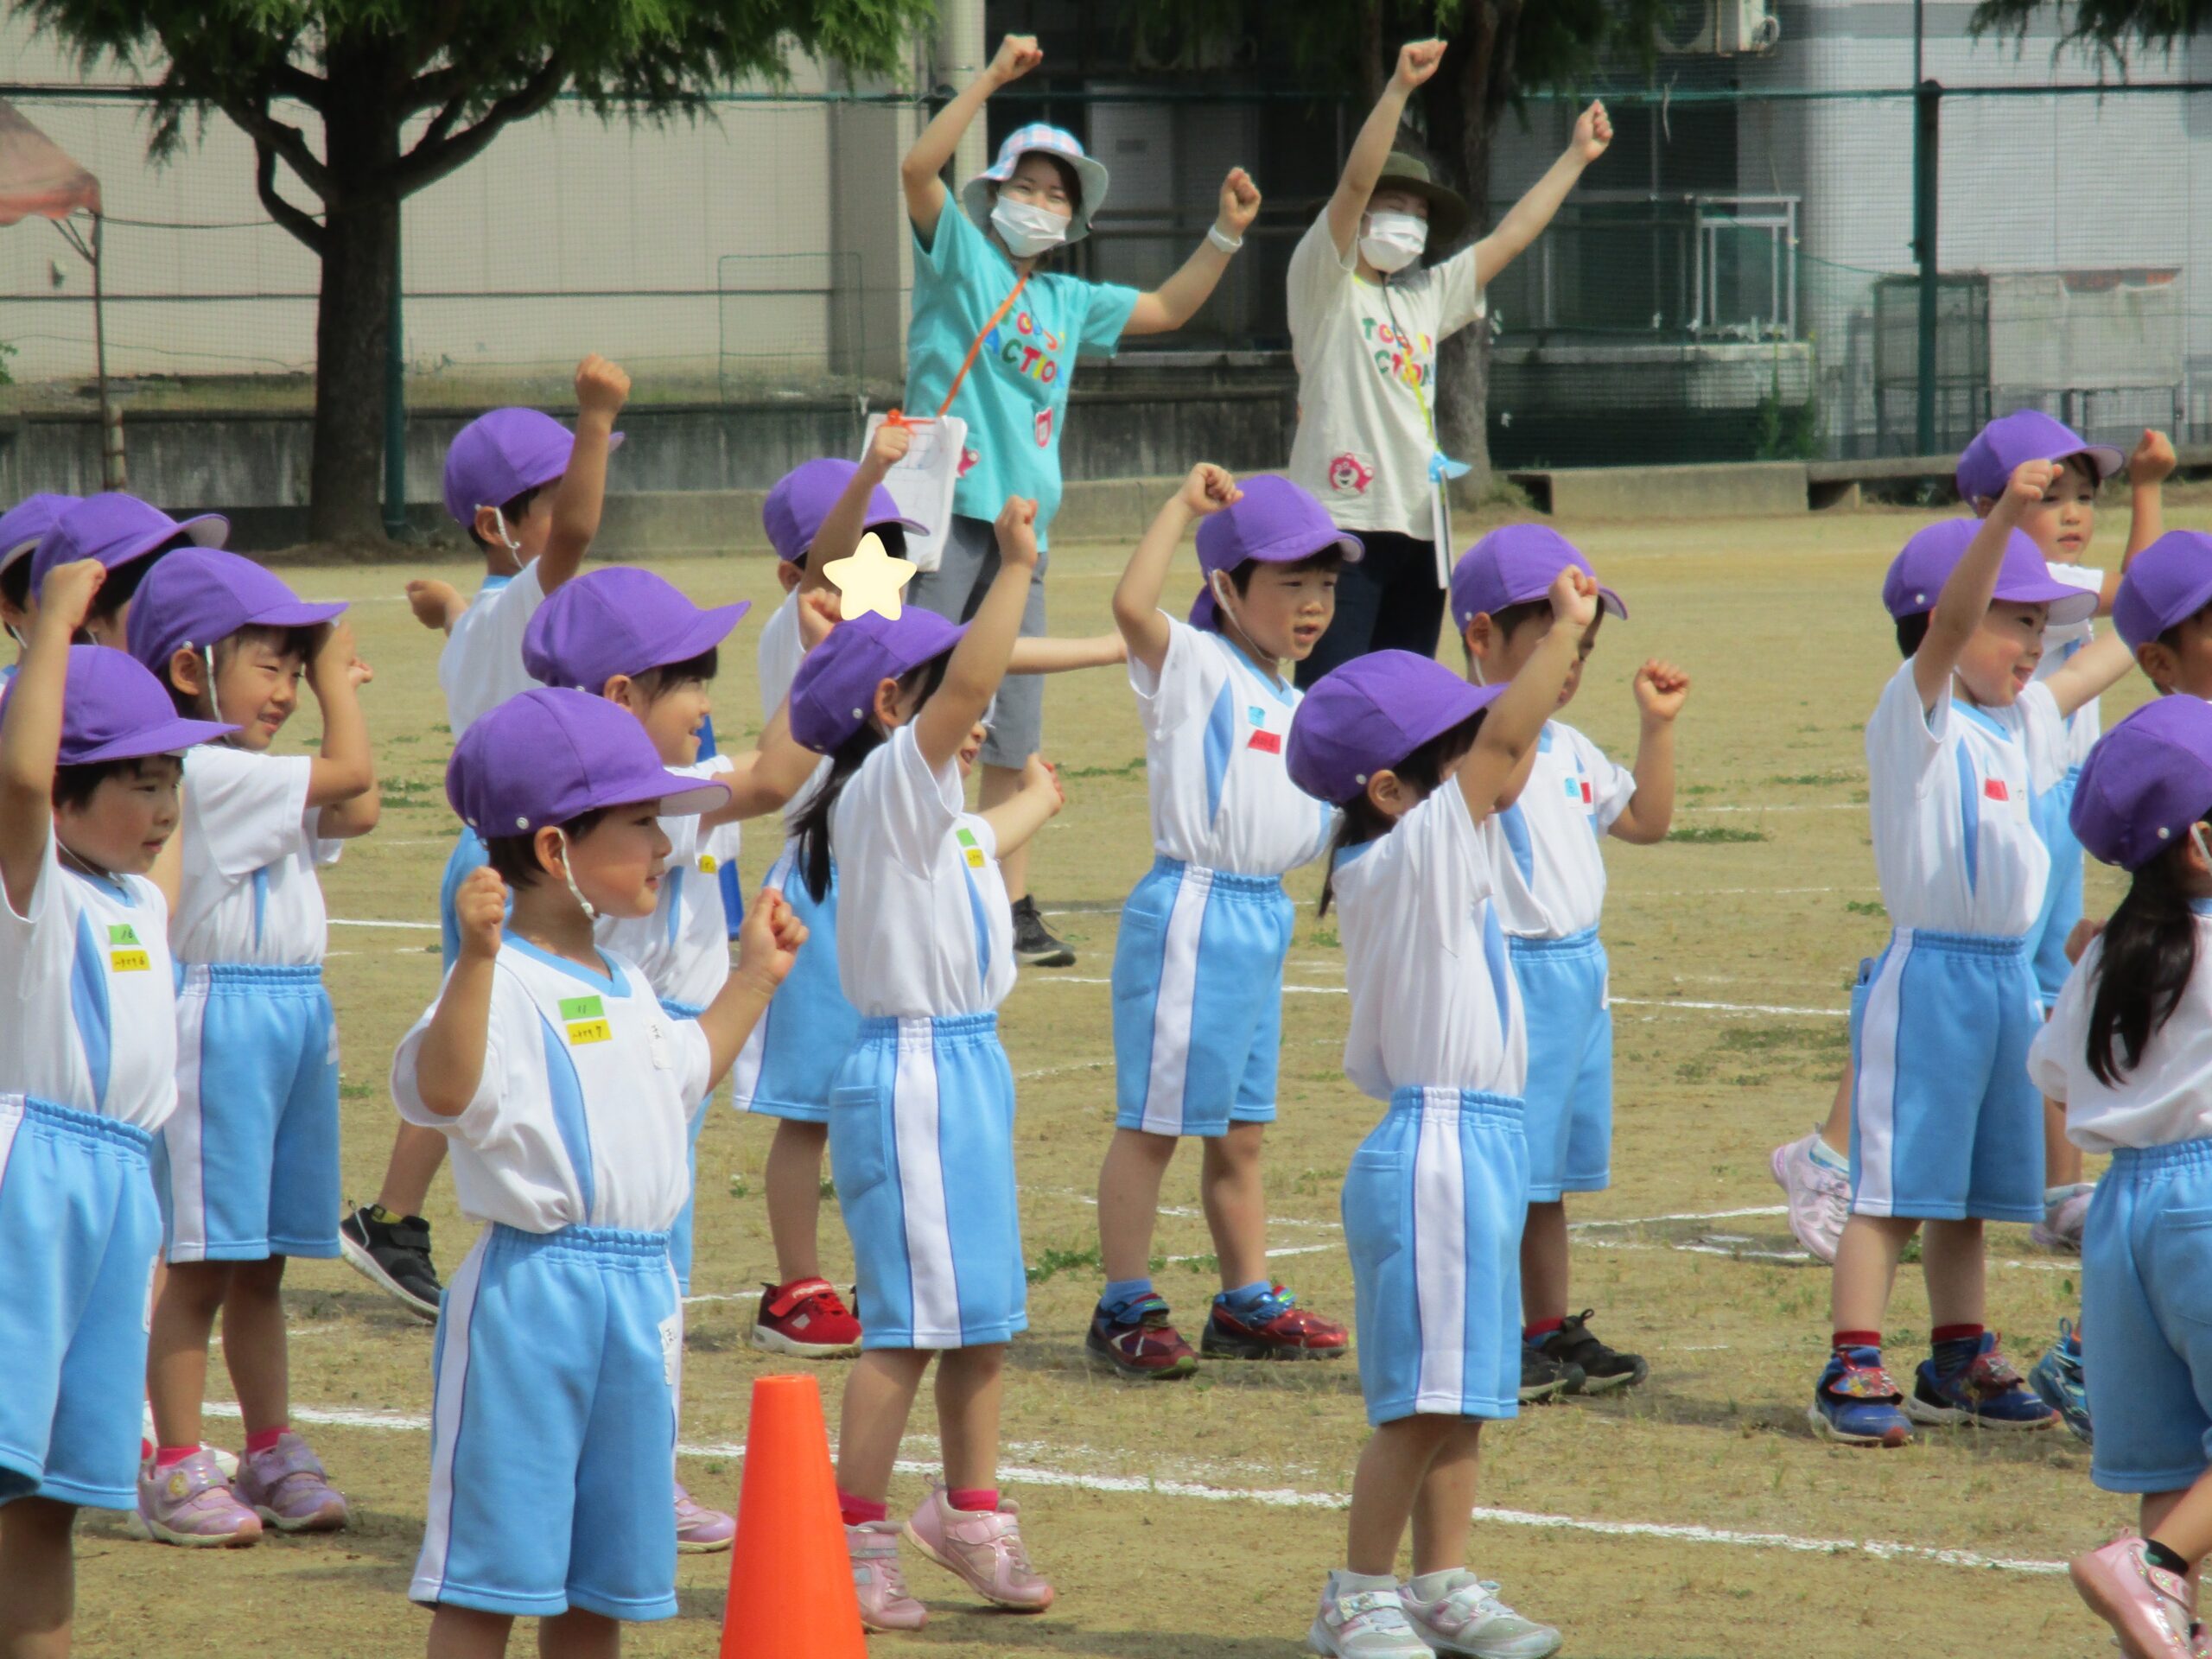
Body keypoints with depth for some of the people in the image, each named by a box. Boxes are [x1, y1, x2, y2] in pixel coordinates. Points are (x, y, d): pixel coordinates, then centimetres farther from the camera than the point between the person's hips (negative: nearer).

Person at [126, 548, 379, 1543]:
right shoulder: (203, 773, -15)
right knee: (204, 1264, -5)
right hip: (220, 1019, -9)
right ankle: (173, 1471, 0)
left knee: (261, 1264, 15)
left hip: (294, 1014, 9)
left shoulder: (253, 779, 15)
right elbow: (348, 774, -17)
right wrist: (336, 684, 0)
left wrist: (340, 686, 17)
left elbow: (356, 813, 17)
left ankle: (271, 1453, 22)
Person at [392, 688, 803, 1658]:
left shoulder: (628, 989, 16)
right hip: (531, 1290, -9)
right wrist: (477, 957, -44)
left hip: (639, 1290, 9)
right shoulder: (507, 983, -15)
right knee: (492, 1576, -5)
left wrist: (754, 979, 38)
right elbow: (441, 1088, -33)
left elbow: (683, 1074, 36)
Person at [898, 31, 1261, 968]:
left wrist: (1226, 236, 20)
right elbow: (917, 168, -11)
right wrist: (992, 81, -16)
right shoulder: (959, 257, 4)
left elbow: (1168, 311, 32)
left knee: (1012, 736, 8)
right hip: (944, 510, -6)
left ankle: (1010, 911, 13)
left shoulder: (1069, 301, 21)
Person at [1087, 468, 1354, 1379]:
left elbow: (1314, 825, 24)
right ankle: (1124, 1308, 1)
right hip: (1192, 911, -8)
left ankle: (1246, 1302, 24)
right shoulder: (1195, 668, -7)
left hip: (1265, 919, 8)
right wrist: (1184, 507, -20)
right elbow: (1131, 604, -27)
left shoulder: (1294, 706, 17)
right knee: (1153, 1123, -3)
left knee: (1239, 1131, 16)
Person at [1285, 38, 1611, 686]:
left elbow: (1507, 238, 25)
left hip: (1416, 528, 7)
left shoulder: (1425, 296, 19)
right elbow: (1355, 182, -13)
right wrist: (1399, 88, -22)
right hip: (1343, 520, -7)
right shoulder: (1326, 286, -1)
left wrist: (1576, 157, 26)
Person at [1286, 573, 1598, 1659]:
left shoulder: (1438, 860, 12)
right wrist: (1566, 628, -17)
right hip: (1437, 1147, -10)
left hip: (1477, 1147, 10)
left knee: (1461, 1393, 14)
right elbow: (1504, 741, -20)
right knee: (1422, 1399, -6)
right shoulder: (1406, 860, -15)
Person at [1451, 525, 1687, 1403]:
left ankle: (1550, 1330, 22)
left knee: (1549, 1173, 15)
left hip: (1578, 971, 9)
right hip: (1506, 974, -9)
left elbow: (1644, 821, 26)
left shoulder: (1568, 748, 16)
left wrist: (1657, 725, 18)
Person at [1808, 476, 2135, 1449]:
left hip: (2010, 978, 8)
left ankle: (1958, 1362, 24)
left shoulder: (2020, 721, 13)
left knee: (1969, 1190, 15)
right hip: (1930, 973, -8)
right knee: (1895, 1187, -7)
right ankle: (1851, 1374, -6)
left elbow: (2122, 644, 26)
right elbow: (1949, 621, -27)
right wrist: (2007, 515, -42)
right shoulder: (1916, 716, -9)